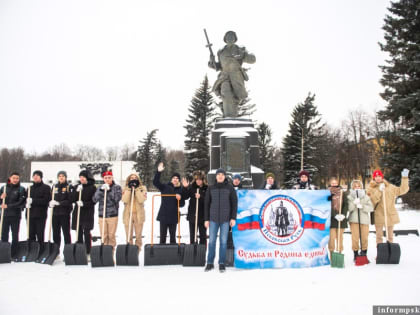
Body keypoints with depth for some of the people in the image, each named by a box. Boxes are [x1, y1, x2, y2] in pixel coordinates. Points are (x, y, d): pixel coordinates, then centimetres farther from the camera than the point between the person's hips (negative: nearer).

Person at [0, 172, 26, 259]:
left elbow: (21, 203, -9)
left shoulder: (21, 189, -1)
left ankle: (14, 254, 12)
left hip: (15, 215, -2)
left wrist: (8, 206, -15)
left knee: (15, 235, 5)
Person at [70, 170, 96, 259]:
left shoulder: (93, 187, -2)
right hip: (77, 213, 4)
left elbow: (94, 201, -7)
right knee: (79, 233, 8)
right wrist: (77, 191, -11)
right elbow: (72, 199, 4)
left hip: (88, 213, -4)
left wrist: (84, 203, -19)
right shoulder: (76, 187, 12)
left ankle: (88, 253, 1)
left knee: (86, 233, -5)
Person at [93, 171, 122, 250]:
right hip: (102, 215, 2)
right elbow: (95, 199, -1)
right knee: (103, 235, 5)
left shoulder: (117, 187, 4)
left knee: (111, 235, 1)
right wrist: (101, 190, -12)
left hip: (113, 215, -2)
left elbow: (117, 199, -9)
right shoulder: (100, 188, 10)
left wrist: (109, 190, -15)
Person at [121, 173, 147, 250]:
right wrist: (129, 189, -13)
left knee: (138, 234, 4)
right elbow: (125, 200, -10)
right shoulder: (125, 188, 6)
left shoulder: (142, 188, 3)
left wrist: (136, 189, -14)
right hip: (128, 214, 1)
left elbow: (141, 200, -12)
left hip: (139, 214, 0)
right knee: (128, 235, 3)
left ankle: (138, 247, 17)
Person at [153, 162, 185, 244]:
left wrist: (179, 199, -15)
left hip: (174, 216, 2)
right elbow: (155, 182, -9)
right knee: (163, 236, 4)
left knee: (172, 236, 12)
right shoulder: (165, 187, 2)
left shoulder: (181, 190, 5)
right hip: (163, 216, -1)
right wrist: (159, 172, -21)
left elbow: (182, 204, 7)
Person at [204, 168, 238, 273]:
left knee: (223, 241, 3)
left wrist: (233, 218, -5)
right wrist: (206, 219, 3)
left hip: (225, 219, -1)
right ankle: (210, 263, 14)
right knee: (212, 240, 3)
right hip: (213, 219, 1)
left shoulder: (230, 188, 2)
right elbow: (207, 204, 8)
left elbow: (234, 203, 1)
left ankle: (222, 263, 12)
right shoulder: (211, 188, 6)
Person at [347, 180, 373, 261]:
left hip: (364, 220, 2)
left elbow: (370, 208, 0)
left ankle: (364, 253, 20)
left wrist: (362, 206, -15)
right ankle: (356, 254, 9)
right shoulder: (349, 197, 6)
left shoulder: (366, 197, 10)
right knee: (355, 238, -4)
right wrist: (354, 203, -20)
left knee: (364, 237, 3)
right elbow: (348, 208, -5)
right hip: (354, 220, -2)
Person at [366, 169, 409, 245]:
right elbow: (372, 200, -13)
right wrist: (379, 191, -22)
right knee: (379, 235, 4)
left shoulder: (389, 187, 8)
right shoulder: (370, 188, 0)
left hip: (390, 215, 2)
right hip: (378, 216, -2)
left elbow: (402, 190, 7)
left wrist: (404, 178, 2)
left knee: (390, 235, 12)